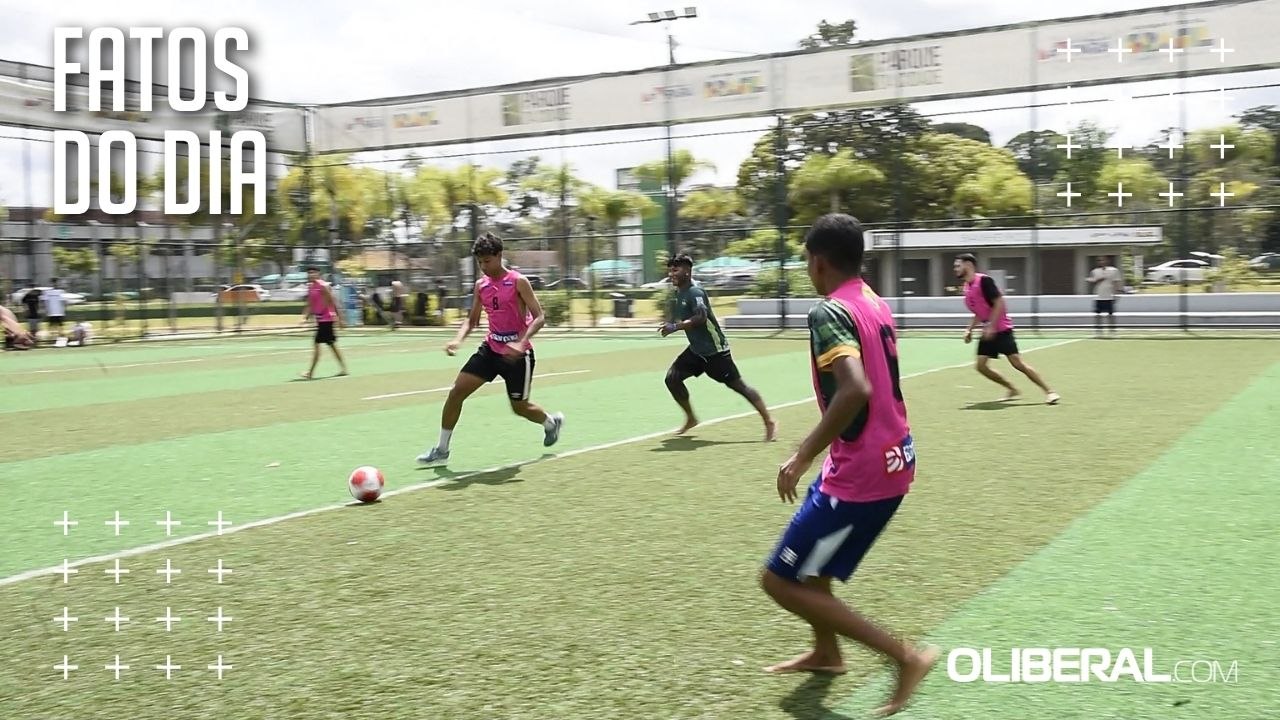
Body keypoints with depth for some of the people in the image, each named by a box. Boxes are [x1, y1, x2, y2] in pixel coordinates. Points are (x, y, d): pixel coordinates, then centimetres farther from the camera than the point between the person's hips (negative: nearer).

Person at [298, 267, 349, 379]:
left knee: (317, 345, -10)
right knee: (332, 344, 13)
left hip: (326, 319, -9)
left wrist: (340, 319, -15)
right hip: (320, 319, 9)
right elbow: (310, 305, 18)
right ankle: (344, 368, 20)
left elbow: (333, 302, -14)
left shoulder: (323, 286, -14)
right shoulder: (310, 287, 11)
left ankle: (310, 372, -7)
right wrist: (306, 317, 5)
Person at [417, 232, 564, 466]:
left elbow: (539, 317, -16)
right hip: (491, 348, 5)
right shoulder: (481, 285, 5)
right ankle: (442, 450, 4)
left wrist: (521, 343, -31)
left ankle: (552, 422, 40)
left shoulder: (518, 282, -12)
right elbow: (472, 320, 14)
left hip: (517, 353, -5)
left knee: (520, 407, 6)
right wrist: (458, 339, -6)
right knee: (456, 391, -7)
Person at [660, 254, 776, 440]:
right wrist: (671, 324, 10)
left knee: (738, 385, -4)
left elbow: (701, 317, -35)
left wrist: (675, 327, -34)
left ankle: (769, 423, 4)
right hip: (696, 350, 9)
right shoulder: (679, 293, 8)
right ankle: (691, 418, 15)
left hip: (715, 350, -9)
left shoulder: (695, 292, -19)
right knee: (672, 377, 1)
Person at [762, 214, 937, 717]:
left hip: (861, 473, -9)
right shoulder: (876, 304, 9)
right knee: (809, 546, 29)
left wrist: (803, 457, -27)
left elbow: (856, 389, -34)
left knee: (781, 581, 0)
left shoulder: (830, 312, -18)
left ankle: (905, 656, -1)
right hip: (893, 458, 10)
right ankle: (826, 653, 42)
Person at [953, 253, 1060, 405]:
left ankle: (1049, 392, -7)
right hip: (987, 331, 9)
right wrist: (969, 329, 14)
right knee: (981, 366, 1)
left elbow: (999, 304, -20)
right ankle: (1013, 390, 16)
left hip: (1001, 329, -9)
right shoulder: (967, 287, 11)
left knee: (1017, 363, -14)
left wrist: (991, 327, -24)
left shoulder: (984, 280, -15)